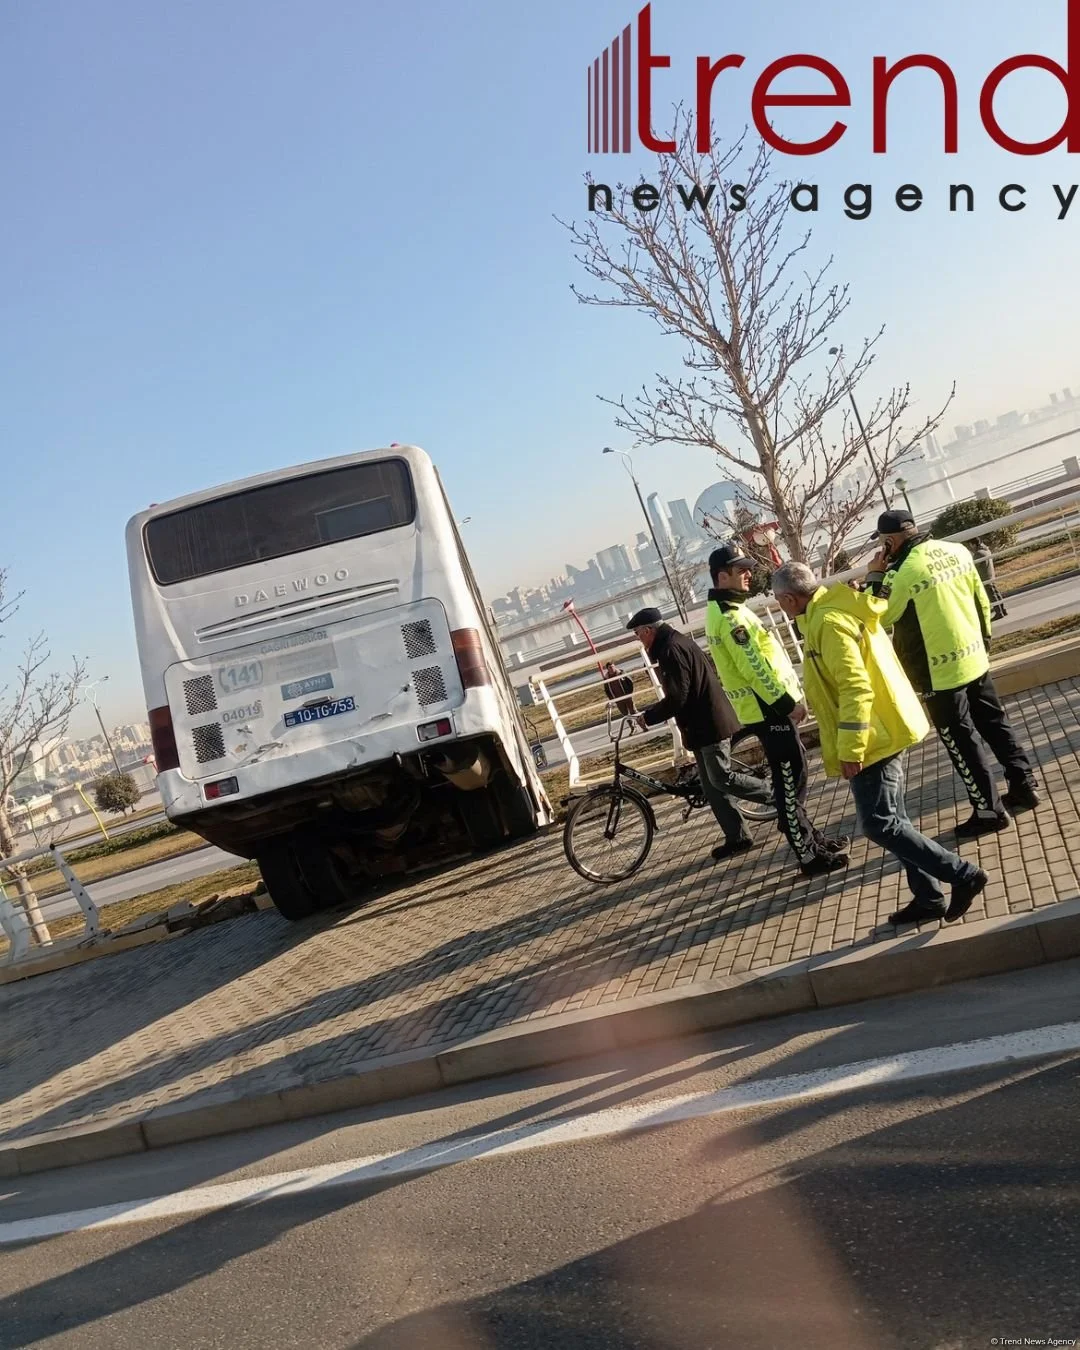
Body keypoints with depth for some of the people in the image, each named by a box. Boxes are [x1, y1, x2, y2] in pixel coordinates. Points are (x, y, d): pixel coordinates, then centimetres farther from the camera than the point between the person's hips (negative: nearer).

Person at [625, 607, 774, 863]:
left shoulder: (672, 650, -18)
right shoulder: (676, 643, 15)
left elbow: (677, 698, -24)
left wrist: (648, 717, -14)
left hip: (708, 724, -11)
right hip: (704, 724, 11)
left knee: (721, 779, -6)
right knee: (711, 786, 10)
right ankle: (738, 837, 14)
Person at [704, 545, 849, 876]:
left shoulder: (723, 611, 15)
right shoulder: (729, 616, -19)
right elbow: (755, 667, -24)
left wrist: (787, 698, 20)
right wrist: (788, 702, -19)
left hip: (766, 705, 10)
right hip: (768, 707, -10)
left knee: (790, 776, 17)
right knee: (790, 780, -5)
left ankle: (812, 838, 28)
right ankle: (809, 856, 0)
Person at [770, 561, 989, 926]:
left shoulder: (828, 622, -21)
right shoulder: (837, 609, 11)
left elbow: (856, 688, -27)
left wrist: (849, 749, -25)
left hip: (872, 739, -10)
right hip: (884, 731, 10)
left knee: (878, 824, -5)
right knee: (891, 820, 16)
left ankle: (963, 875, 1)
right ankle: (929, 898, 23)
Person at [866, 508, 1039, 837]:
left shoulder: (901, 573, -21)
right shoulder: (956, 551, 1)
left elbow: (879, 617, -7)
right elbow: (981, 602, 11)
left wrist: (875, 576, -2)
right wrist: (984, 642, 23)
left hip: (938, 674, -7)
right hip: (974, 660, 7)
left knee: (961, 743, 4)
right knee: (995, 724, 20)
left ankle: (989, 811, 11)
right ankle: (1024, 785, 29)